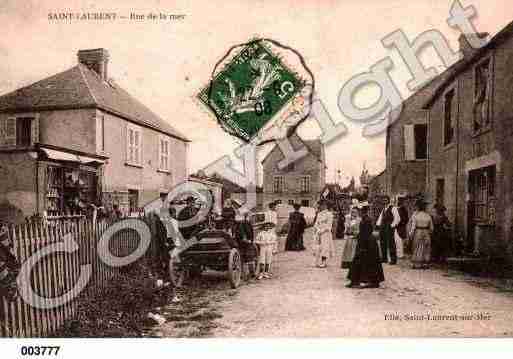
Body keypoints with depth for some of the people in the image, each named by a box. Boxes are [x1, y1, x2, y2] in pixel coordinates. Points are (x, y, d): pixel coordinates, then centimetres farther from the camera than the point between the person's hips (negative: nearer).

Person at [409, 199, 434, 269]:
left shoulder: (416, 215, -11)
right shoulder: (428, 216, 1)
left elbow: (413, 226, -10)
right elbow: (431, 227, 7)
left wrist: (411, 234, -1)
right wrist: (429, 233, 23)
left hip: (418, 233, -3)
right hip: (426, 234, 3)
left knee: (417, 249, 4)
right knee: (426, 249, 10)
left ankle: (417, 264, 5)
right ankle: (425, 264, 11)